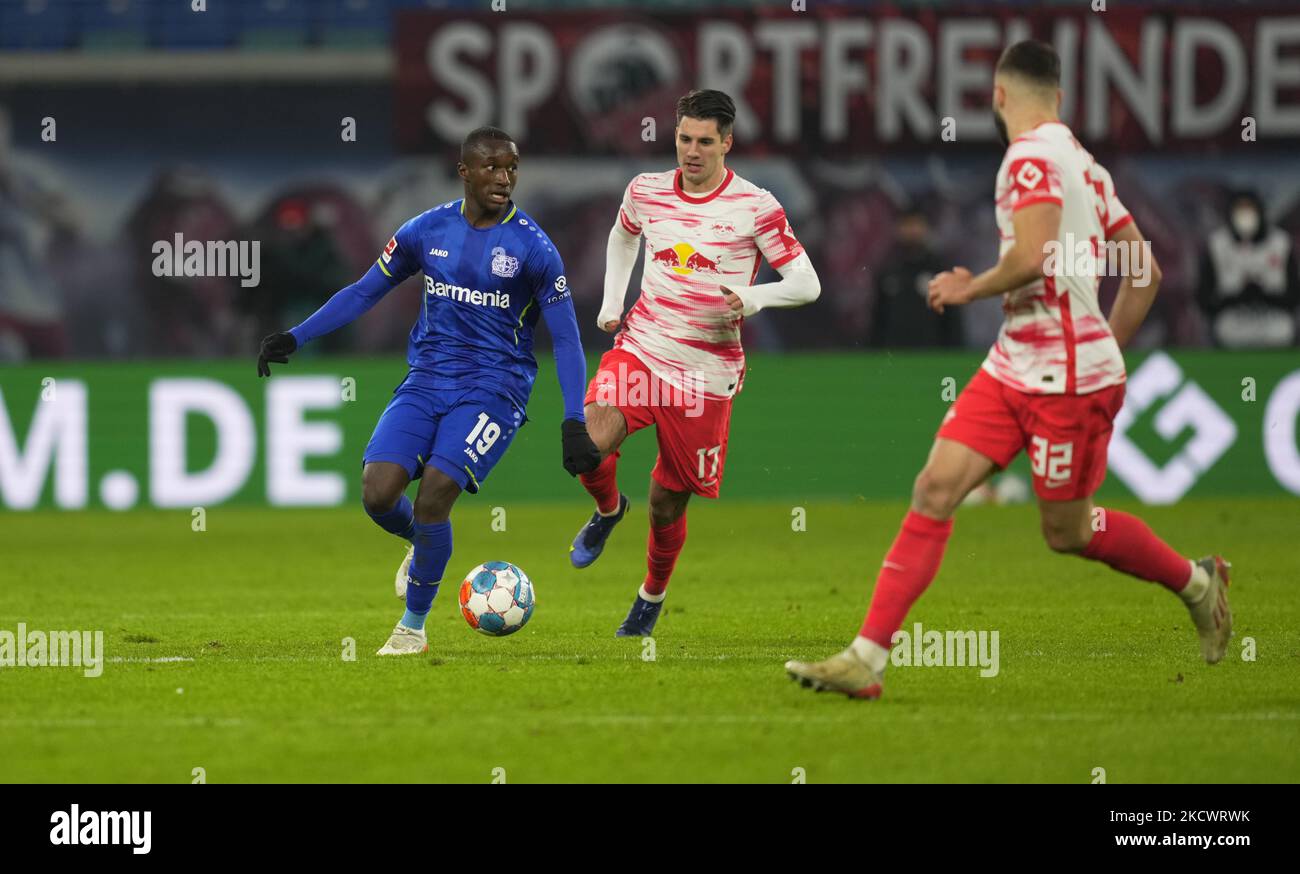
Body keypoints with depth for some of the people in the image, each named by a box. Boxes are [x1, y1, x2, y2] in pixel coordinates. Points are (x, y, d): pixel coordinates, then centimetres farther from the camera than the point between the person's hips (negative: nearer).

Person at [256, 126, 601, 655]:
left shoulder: (533, 247, -6)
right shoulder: (428, 230, 4)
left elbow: (566, 340, -4)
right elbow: (365, 291, 13)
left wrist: (574, 422, -12)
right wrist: (295, 338, 5)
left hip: (492, 389, -4)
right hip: (426, 382, 4)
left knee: (433, 496, -21)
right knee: (377, 493, -16)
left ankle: (413, 627, 0)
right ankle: (421, 544, 22)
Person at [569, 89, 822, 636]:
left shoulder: (755, 207, -7)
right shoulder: (647, 191, 4)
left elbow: (807, 283, -4)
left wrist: (754, 298, -23)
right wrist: (612, 303, 15)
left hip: (706, 373, -2)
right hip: (640, 349, 2)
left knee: (668, 503, 5)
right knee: (589, 446, -26)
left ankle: (652, 597, 35)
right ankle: (608, 510, 10)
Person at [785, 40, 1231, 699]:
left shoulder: (1032, 157, -13)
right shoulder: (1081, 162, 14)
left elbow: (1031, 257, -27)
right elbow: (1145, 272, 18)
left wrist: (971, 290, -9)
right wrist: (1106, 354, 24)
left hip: (1067, 380, -9)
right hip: (1013, 367, 9)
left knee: (1067, 532, 5)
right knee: (935, 490, -2)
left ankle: (1197, 582, 29)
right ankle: (867, 658, -7)